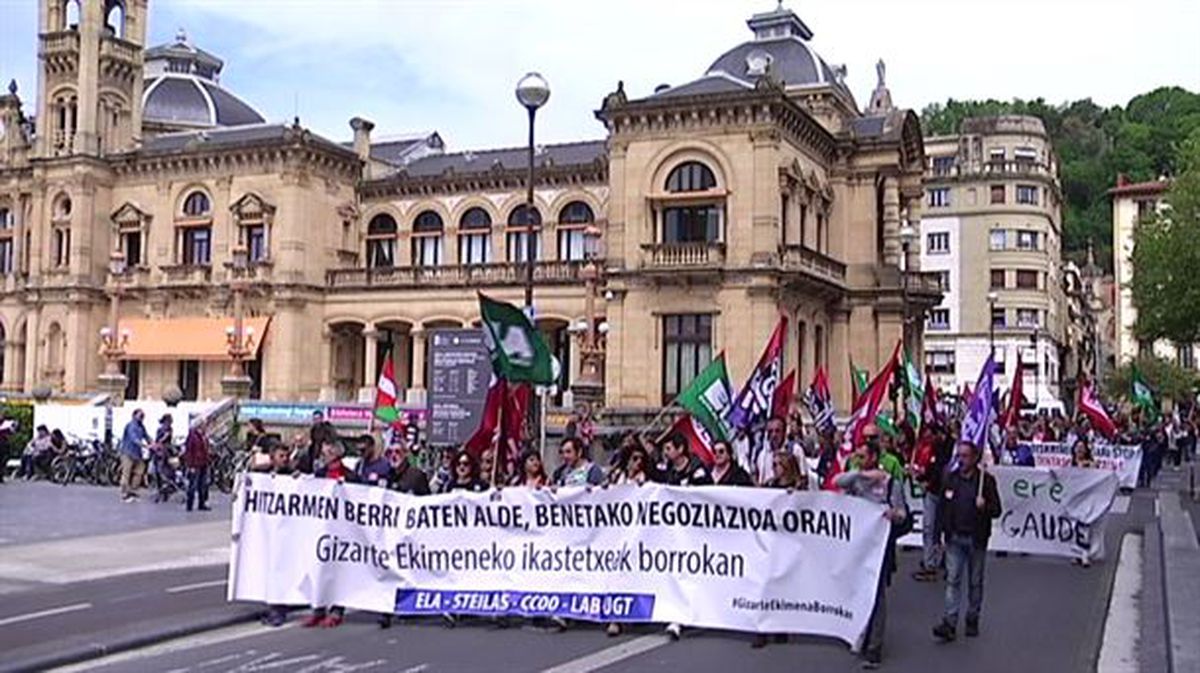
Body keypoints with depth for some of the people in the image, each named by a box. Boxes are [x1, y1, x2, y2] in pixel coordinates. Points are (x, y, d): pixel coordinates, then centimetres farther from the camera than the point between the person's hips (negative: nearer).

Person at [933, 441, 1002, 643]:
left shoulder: (986, 480, -5)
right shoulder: (950, 478, 4)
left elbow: (996, 510, -5)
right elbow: (943, 506, 10)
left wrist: (984, 506, -26)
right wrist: (942, 531, 4)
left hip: (976, 539, -2)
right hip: (955, 538, 2)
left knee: (975, 581, 10)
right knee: (952, 579, -3)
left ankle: (973, 620, 23)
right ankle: (949, 623, -6)